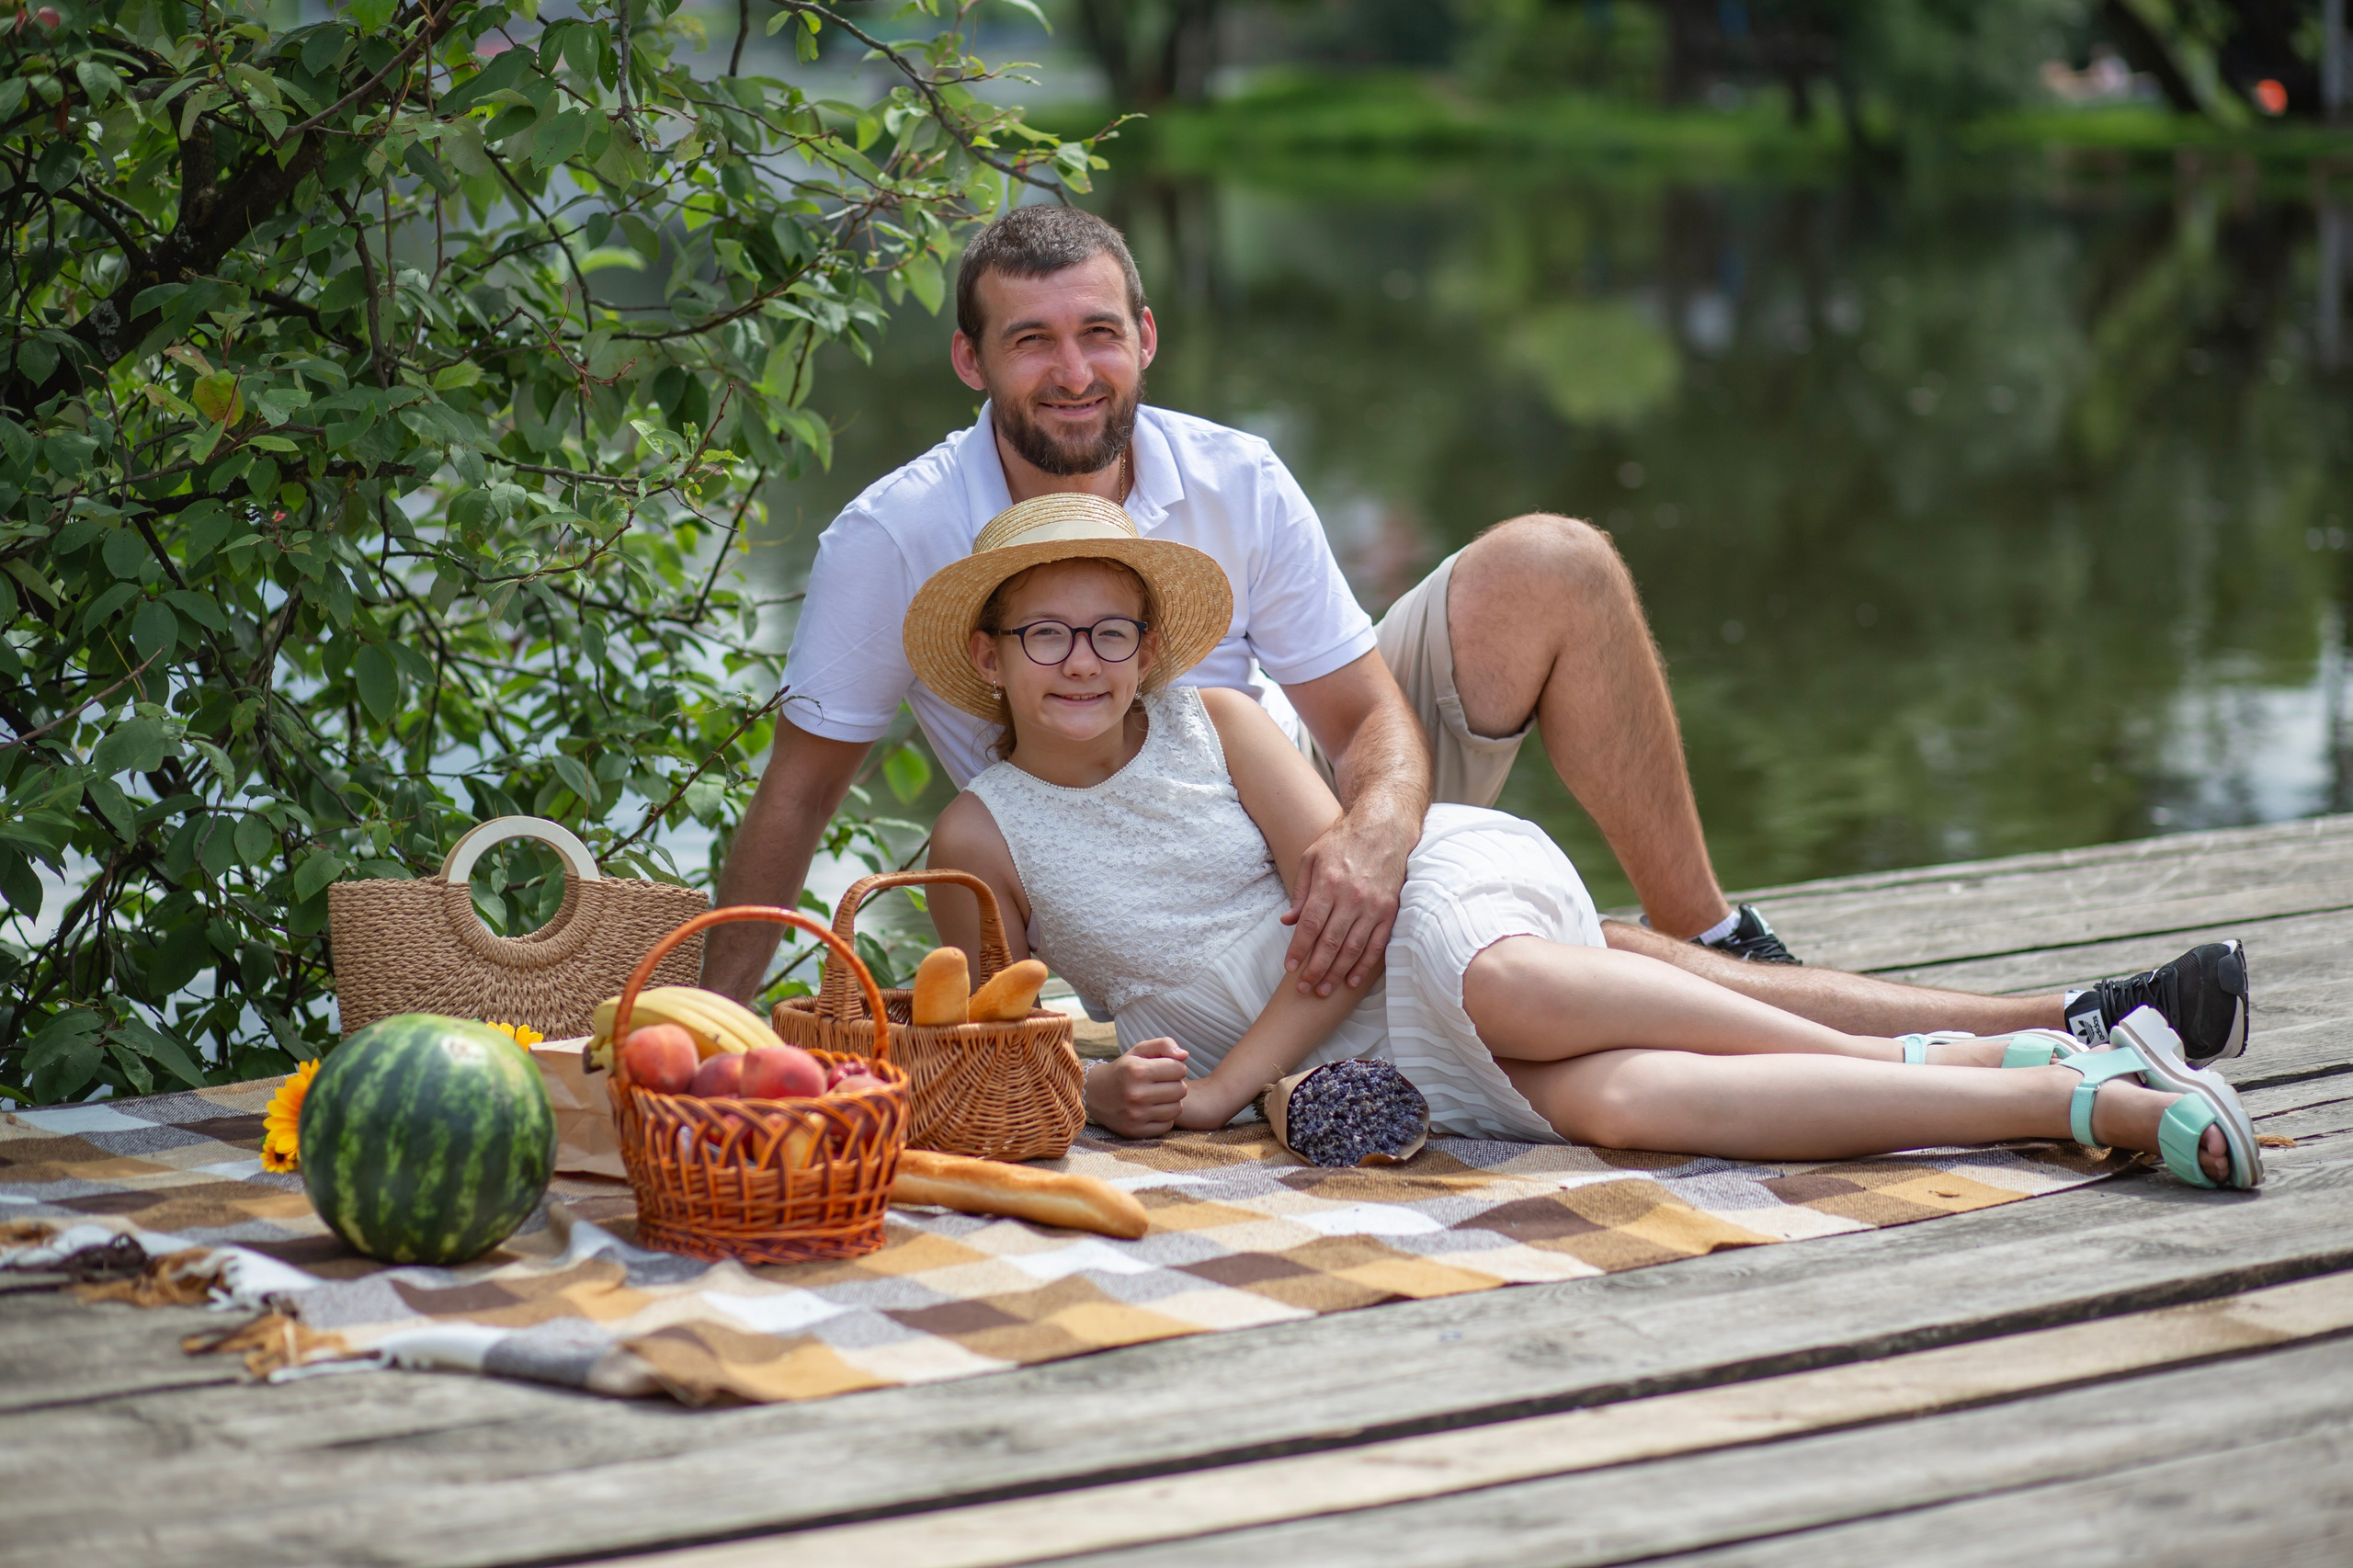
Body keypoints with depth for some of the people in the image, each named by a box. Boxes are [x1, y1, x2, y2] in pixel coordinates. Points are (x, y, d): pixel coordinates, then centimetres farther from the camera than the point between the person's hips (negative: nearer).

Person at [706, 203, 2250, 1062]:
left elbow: (1368, 714, -10)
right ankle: (2037, 1042, -27)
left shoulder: (1233, 480, -8)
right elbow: (802, 788, -11)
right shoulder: (896, 541, -17)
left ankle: (1711, 930, -7)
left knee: (1550, 565, -17)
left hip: (1332, 818, 4)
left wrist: (1377, 825, -34)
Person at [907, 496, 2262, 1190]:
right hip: (1350, 1050, 0)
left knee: (1507, 986, -41)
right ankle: (2094, 1099, -34)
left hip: (1446, 893, 0)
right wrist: (1105, 1093, -17)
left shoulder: (1216, 724, -2)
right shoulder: (981, 839, 0)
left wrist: (1229, 1081, -15)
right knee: (1622, 1103, -29)